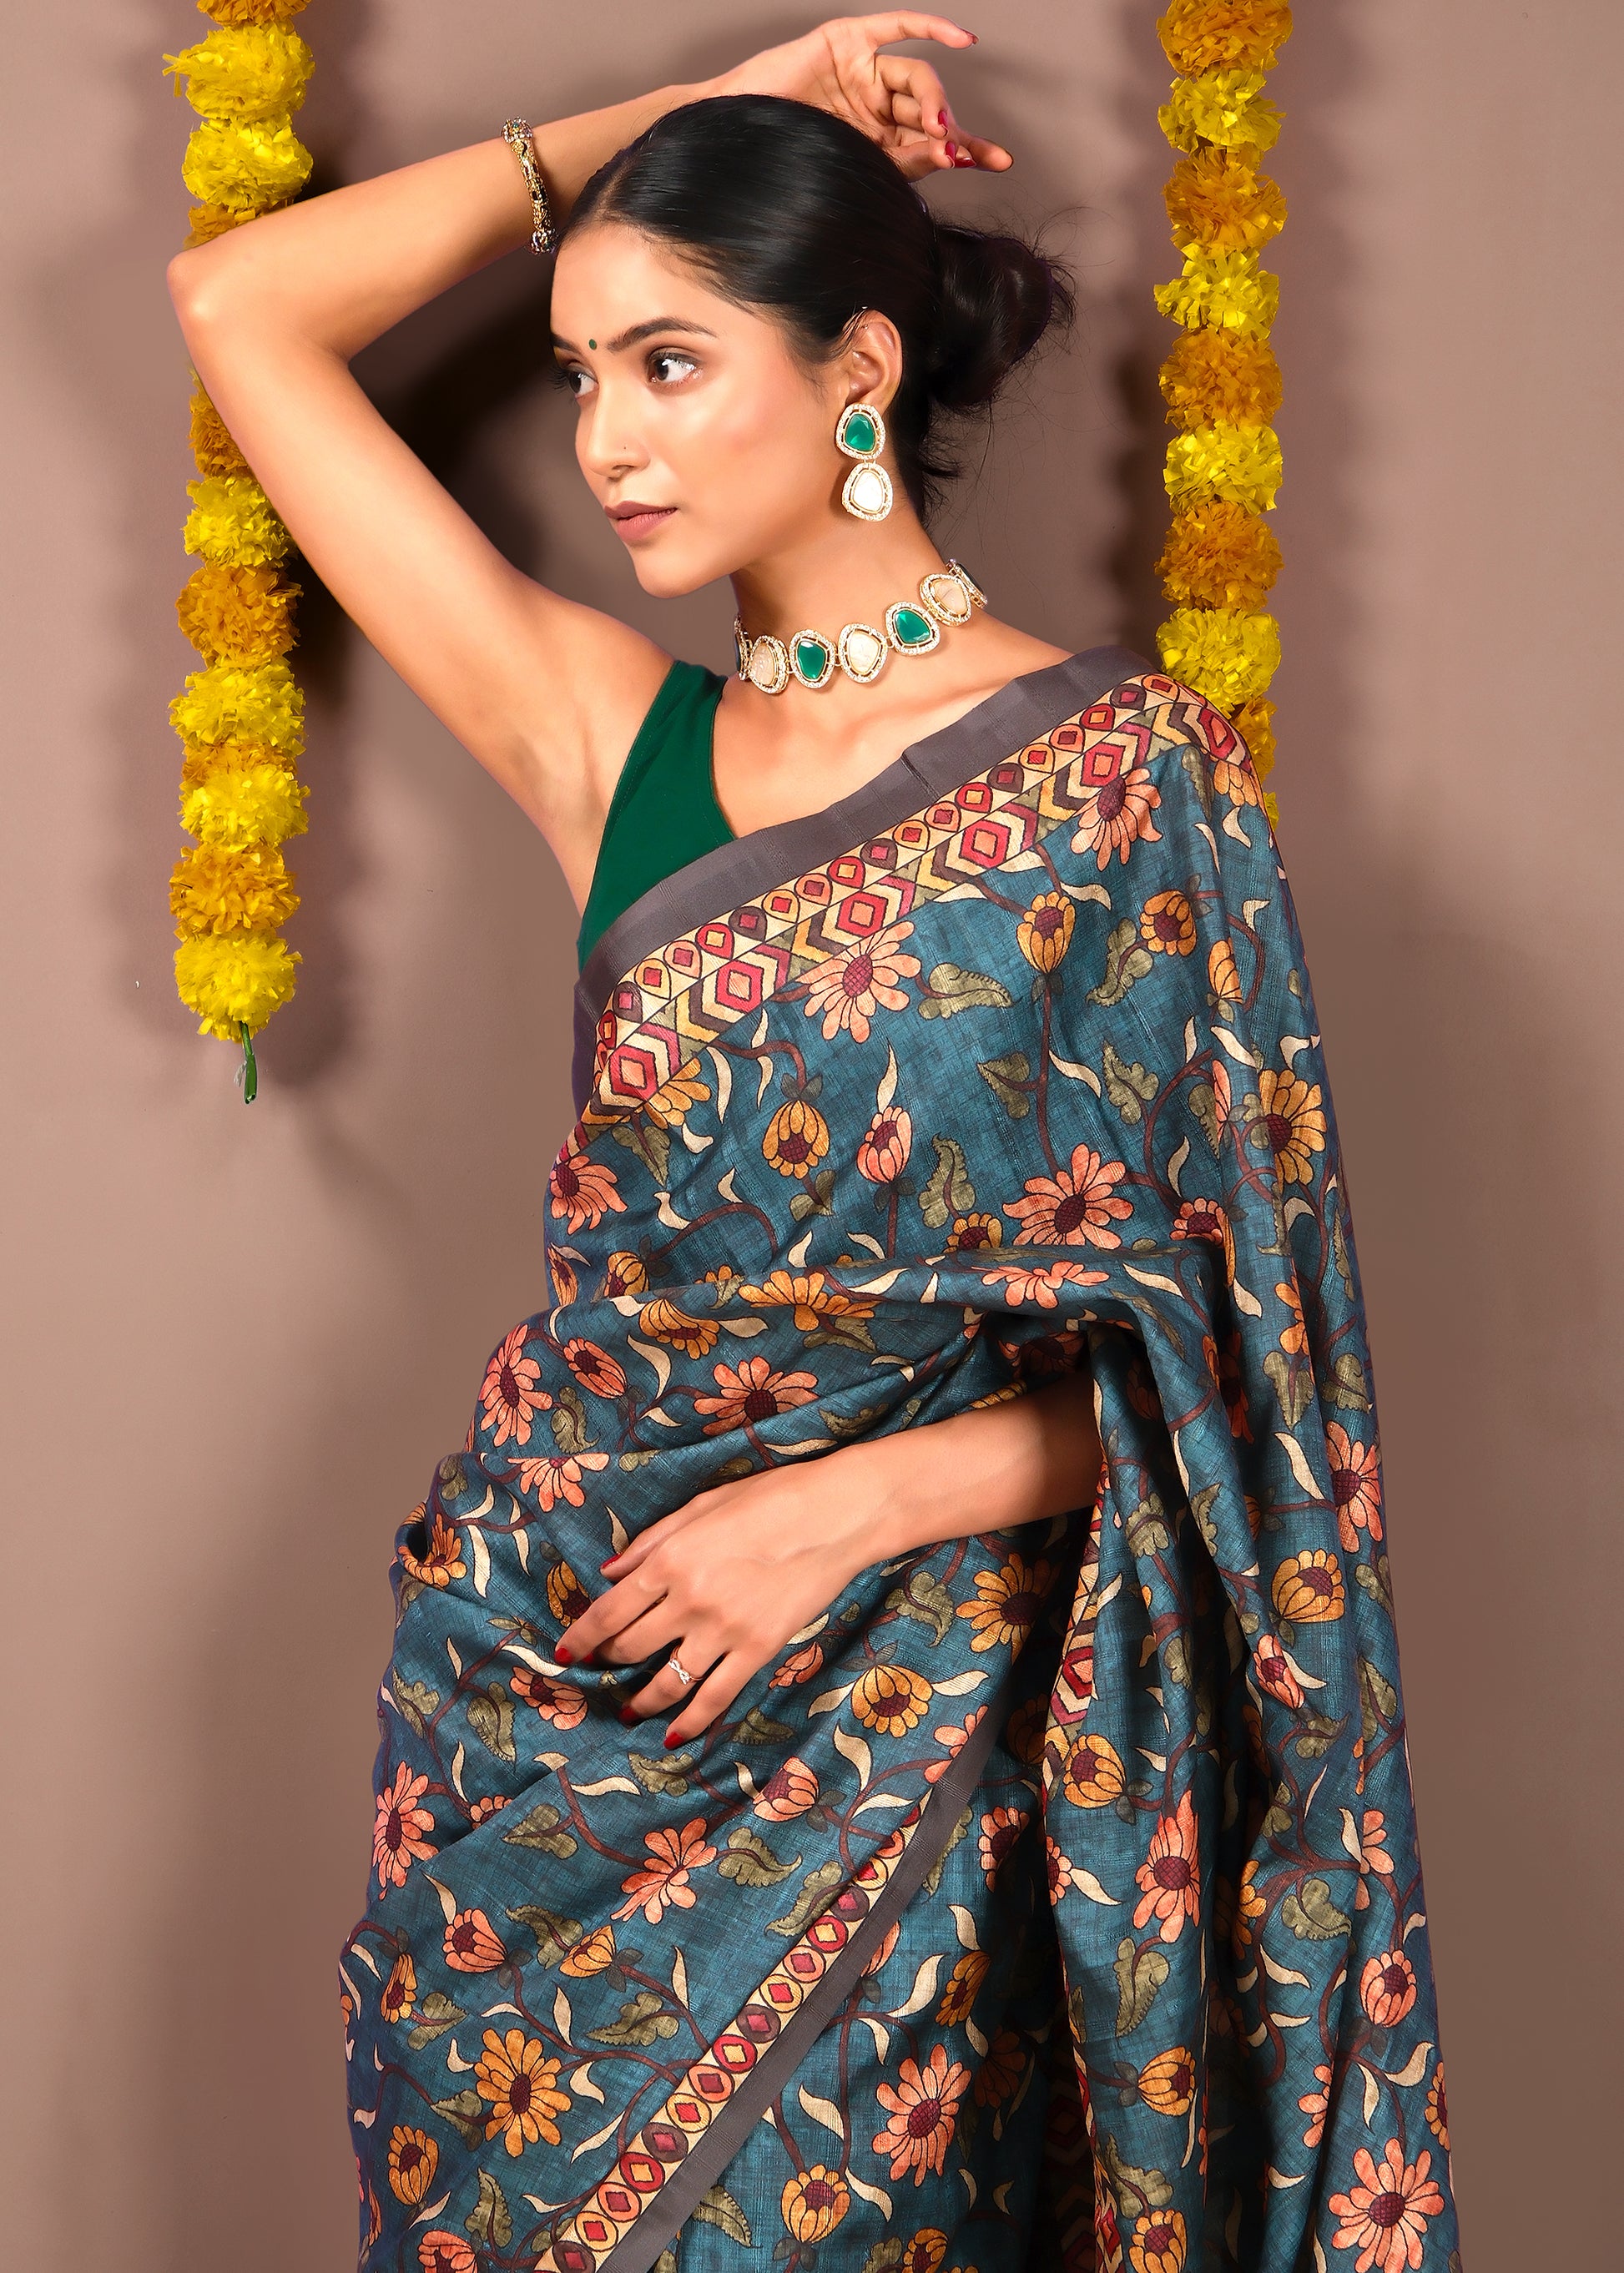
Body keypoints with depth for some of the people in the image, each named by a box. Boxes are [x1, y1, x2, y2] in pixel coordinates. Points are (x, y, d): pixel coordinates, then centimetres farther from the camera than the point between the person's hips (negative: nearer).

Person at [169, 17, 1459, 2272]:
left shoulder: (1124, 765, -6)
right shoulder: (614, 740, 3)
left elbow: (1225, 1344, -5)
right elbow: (239, 306, 6)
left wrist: (853, 1504, -16)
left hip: (885, 1726, -3)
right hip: (544, 1683, 3)